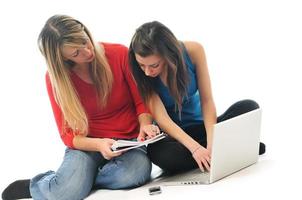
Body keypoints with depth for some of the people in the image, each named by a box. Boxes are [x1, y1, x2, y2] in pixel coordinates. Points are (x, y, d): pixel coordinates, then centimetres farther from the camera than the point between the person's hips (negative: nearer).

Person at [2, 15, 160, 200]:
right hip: (87, 143, -1)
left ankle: (74, 178, -12)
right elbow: (68, 134, -6)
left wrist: (145, 125, -23)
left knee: (138, 172, -36)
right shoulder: (55, 76, -8)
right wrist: (98, 144, -26)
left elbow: (141, 100, 0)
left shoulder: (120, 54, -10)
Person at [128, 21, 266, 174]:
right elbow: (161, 118, -26)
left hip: (200, 125, 1)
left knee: (249, 107, -23)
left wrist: (211, 143, -28)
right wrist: (195, 148, -40)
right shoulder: (139, 75, -19)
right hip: (171, 135, -1)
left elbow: (206, 101, -14)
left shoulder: (193, 51, -15)